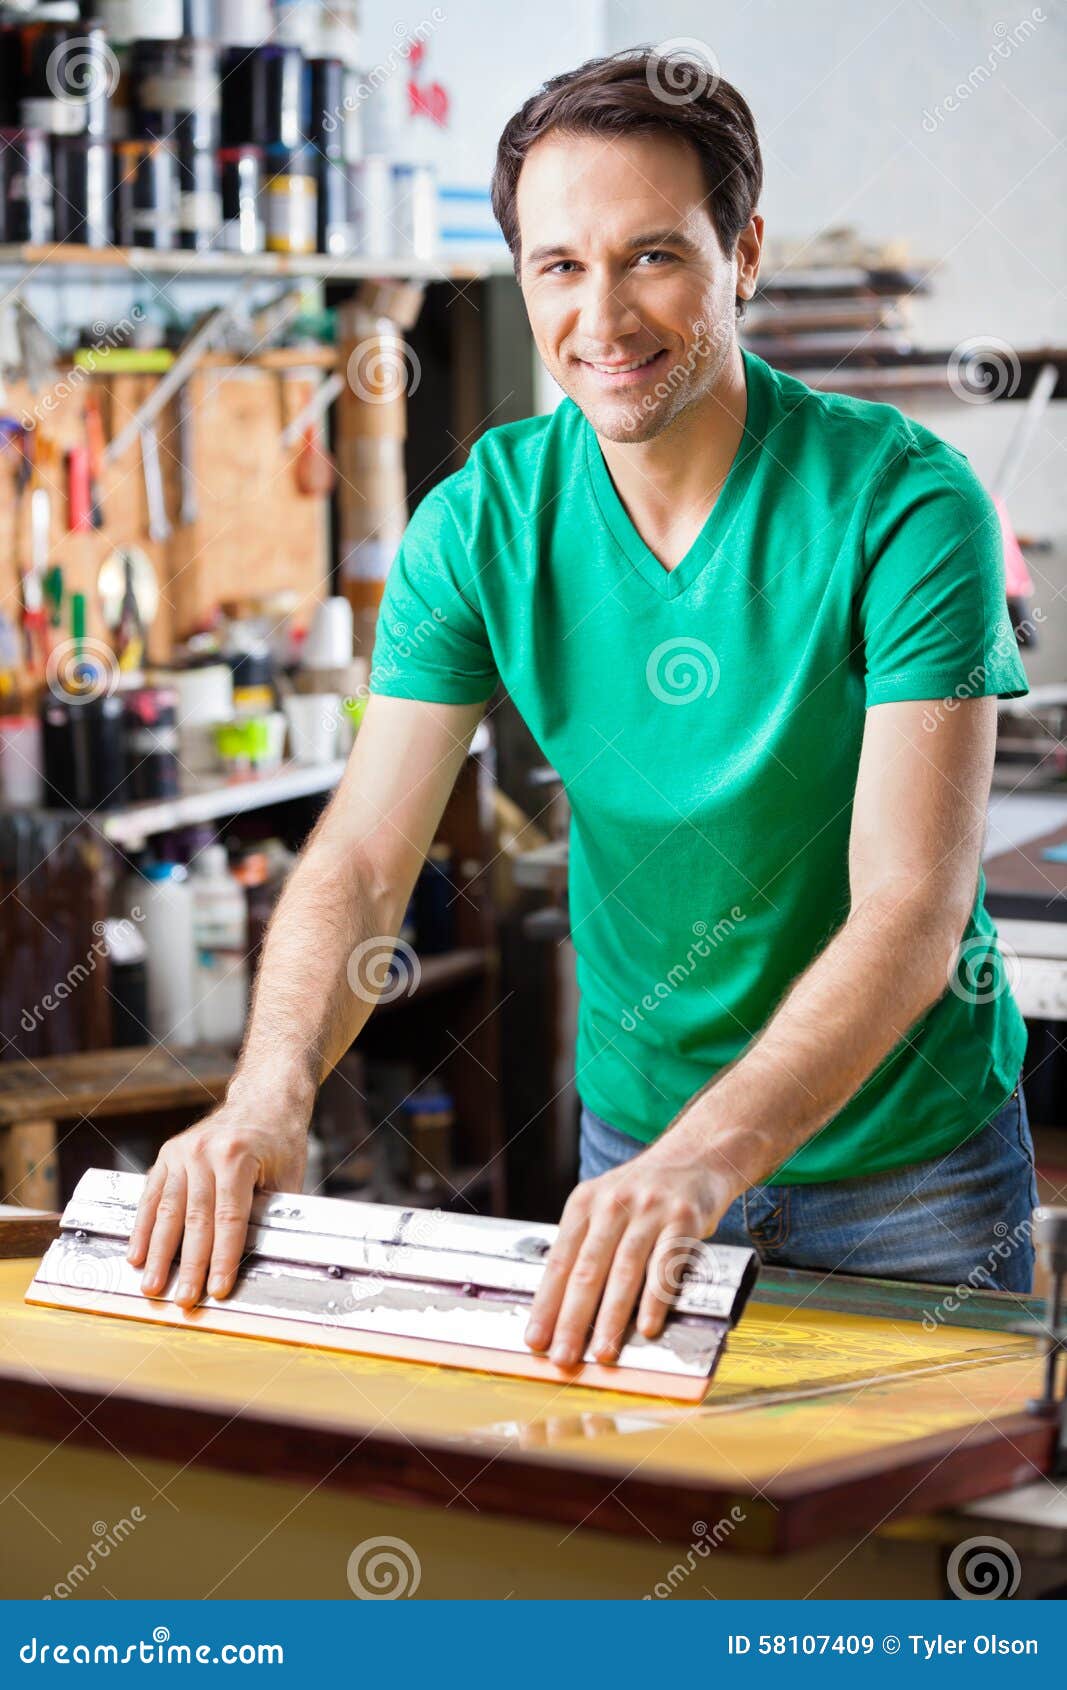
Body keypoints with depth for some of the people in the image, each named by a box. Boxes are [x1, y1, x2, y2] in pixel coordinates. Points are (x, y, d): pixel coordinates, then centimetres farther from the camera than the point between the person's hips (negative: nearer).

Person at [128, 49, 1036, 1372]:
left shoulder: (907, 503, -20)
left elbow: (910, 912, -27)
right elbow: (359, 862, -13)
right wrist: (271, 1088, -33)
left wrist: (705, 1159, -42)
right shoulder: (481, 521, -9)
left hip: (908, 1153, -3)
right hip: (635, 1130, 3)